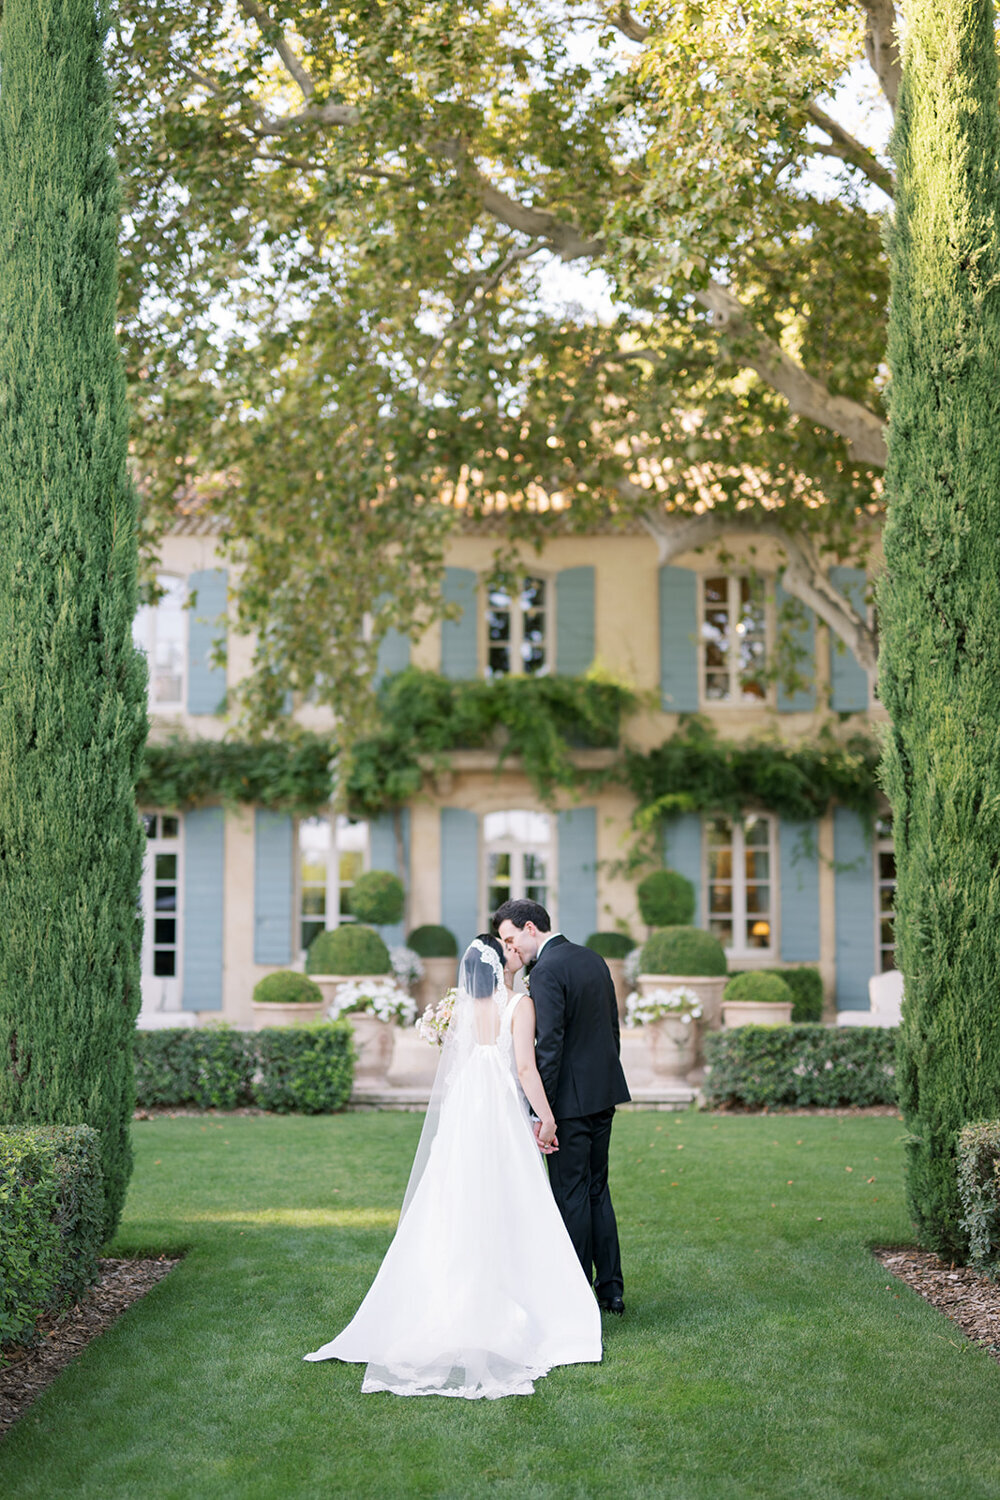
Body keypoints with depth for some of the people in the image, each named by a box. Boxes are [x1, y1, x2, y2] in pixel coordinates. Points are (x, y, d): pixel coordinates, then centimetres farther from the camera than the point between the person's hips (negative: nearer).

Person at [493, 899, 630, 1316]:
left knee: (571, 1195, 0)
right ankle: (611, 1290, 20)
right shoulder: (594, 960, 10)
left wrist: (541, 1113, -19)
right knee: (597, 1190, 16)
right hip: (604, 1093, 9)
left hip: (571, 1098, -9)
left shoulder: (545, 972, -17)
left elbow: (549, 1047, -21)